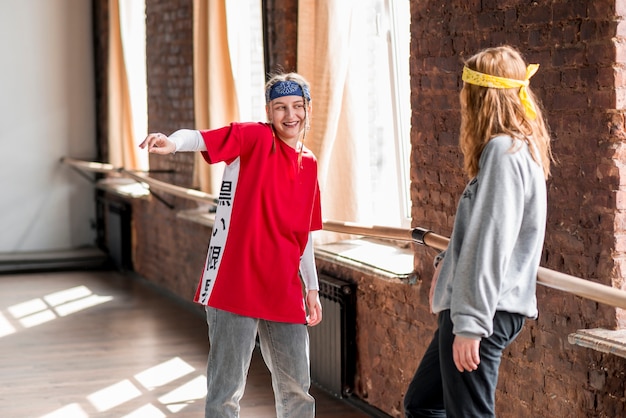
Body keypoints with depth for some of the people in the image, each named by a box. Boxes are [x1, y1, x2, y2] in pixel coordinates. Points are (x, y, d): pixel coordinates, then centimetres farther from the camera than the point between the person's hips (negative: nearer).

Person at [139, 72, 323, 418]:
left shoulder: (309, 165, 13)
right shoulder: (255, 137, -5)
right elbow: (202, 138, -24)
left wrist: (311, 288, 20)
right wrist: (173, 143, -45)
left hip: (284, 293, 6)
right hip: (236, 285, -6)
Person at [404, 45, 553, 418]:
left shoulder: (504, 151, -17)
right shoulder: (521, 148, 14)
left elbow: (490, 244, -23)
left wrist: (469, 323, -24)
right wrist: (447, 261, 22)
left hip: (485, 313, -11)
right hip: (481, 307, 11)